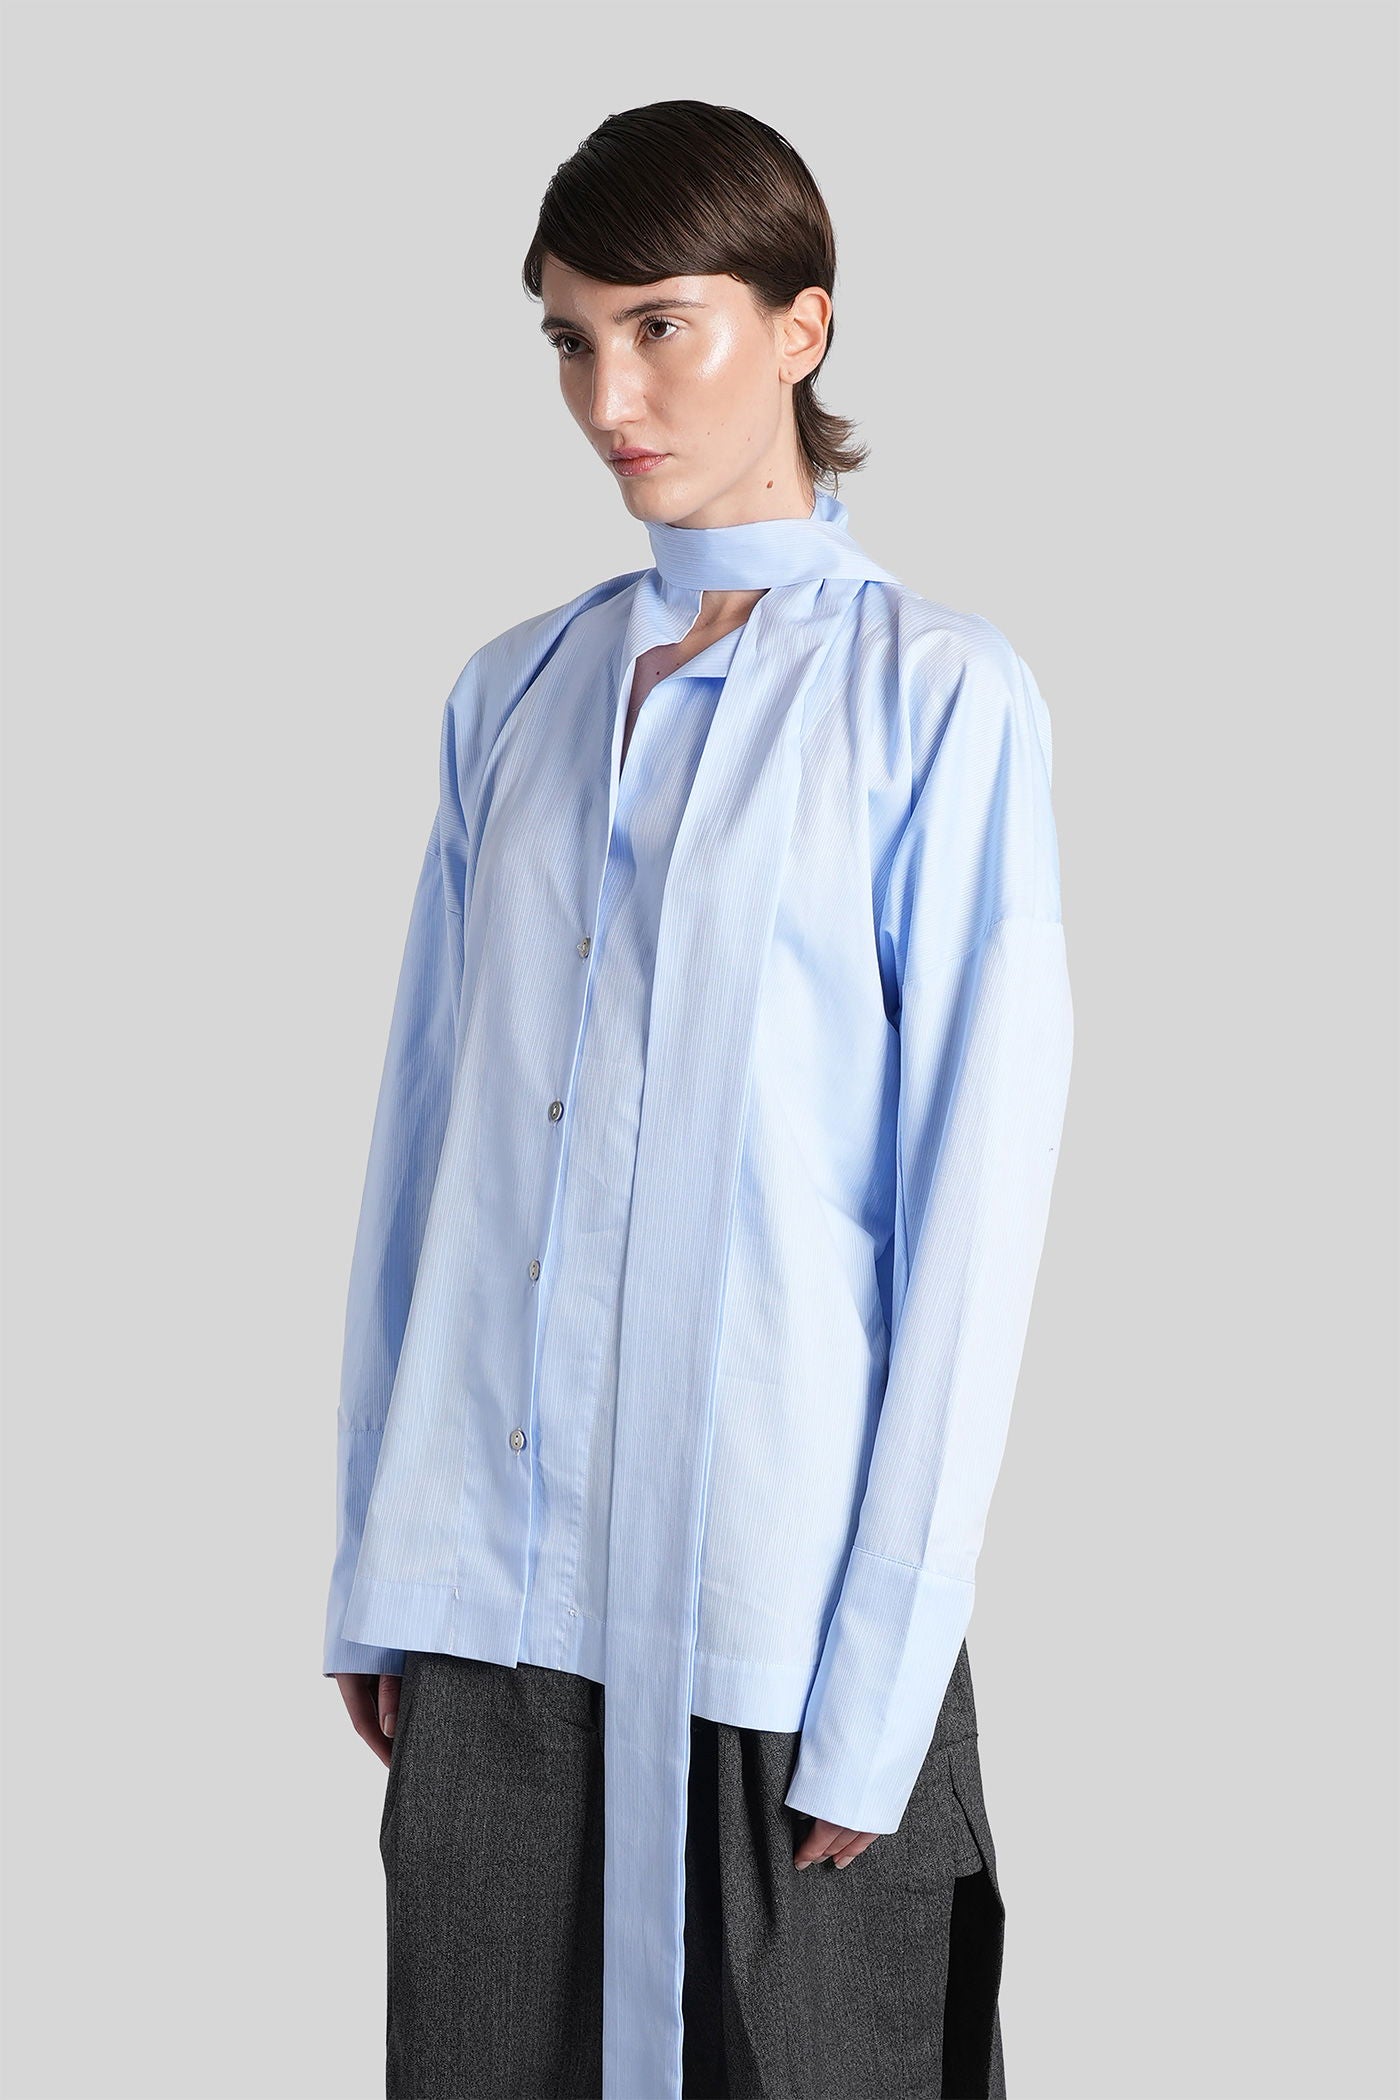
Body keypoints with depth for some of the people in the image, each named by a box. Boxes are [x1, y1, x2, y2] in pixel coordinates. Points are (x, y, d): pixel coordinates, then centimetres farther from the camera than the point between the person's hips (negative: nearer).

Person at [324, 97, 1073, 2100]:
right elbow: (427, 1132, 11)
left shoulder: (938, 696, -6)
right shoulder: (515, 694, 9)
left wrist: (881, 1674, -11)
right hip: (490, 1595, 4)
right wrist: (375, 1565, 9)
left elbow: (972, 1201, -9)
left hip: (779, 1617, -4)